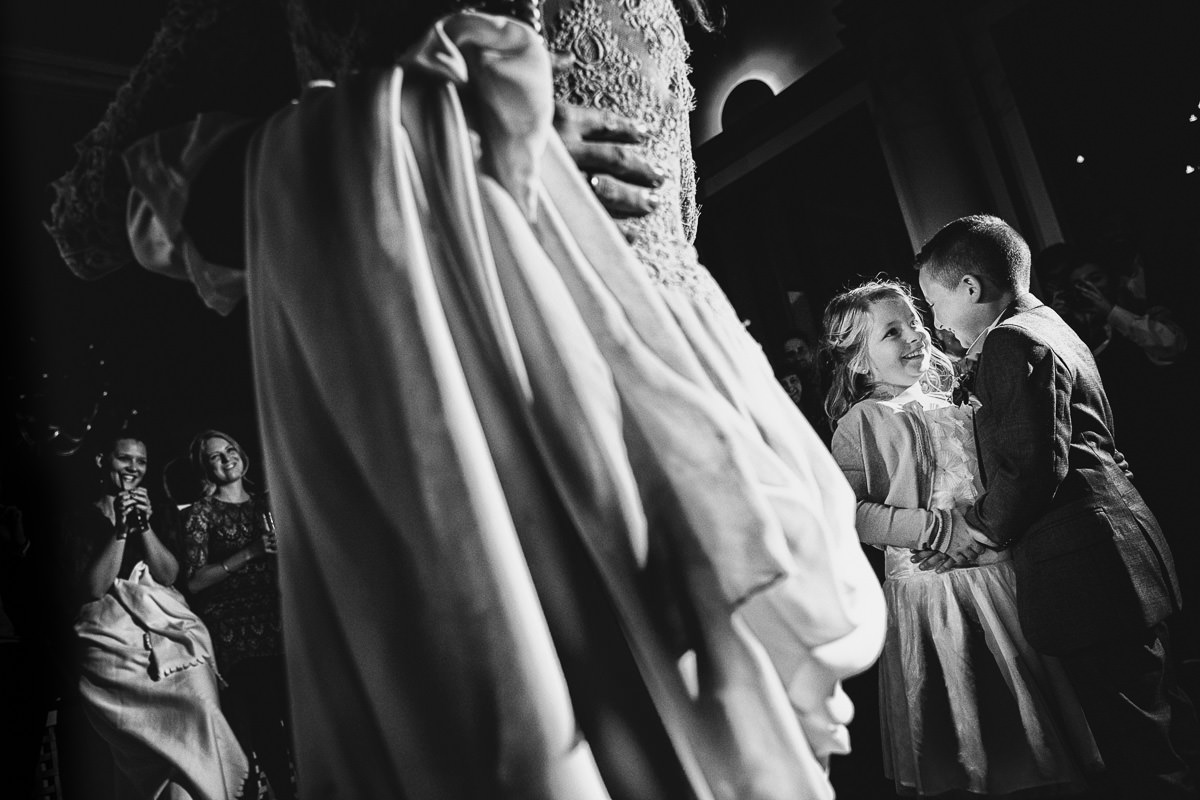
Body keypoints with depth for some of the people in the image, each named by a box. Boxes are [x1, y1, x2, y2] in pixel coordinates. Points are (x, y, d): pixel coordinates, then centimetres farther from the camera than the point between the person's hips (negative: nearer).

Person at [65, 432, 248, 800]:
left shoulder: (154, 511, 18)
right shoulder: (84, 519, 9)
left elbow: (169, 573, 6)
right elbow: (91, 589, -2)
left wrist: (144, 526, -7)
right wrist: (120, 530, -9)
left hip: (167, 625, 3)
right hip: (116, 636, -3)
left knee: (199, 698, -22)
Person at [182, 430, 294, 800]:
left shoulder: (265, 503, 15)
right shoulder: (202, 512, 2)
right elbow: (194, 580, -8)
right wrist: (249, 553, -15)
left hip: (279, 623, 4)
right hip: (238, 633, -4)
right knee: (264, 722, -9)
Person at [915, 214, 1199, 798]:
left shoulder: (1013, 342, -14)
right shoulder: (1051, 328, 17)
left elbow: (1031, 467, -22)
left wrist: (980, 529, -8)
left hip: (1085, 572, -11)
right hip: (1124, 552, 11)